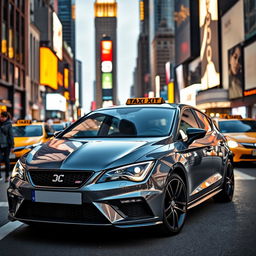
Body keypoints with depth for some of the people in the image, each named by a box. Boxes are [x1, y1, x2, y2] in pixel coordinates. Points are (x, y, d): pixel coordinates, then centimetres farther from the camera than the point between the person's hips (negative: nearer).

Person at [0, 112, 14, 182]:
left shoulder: (8, 124, -4)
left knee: (6, 160, 5)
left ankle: (7, 176, 16)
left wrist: (12, 145, -5)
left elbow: (11, 135, -3)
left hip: (6, 145, -3)